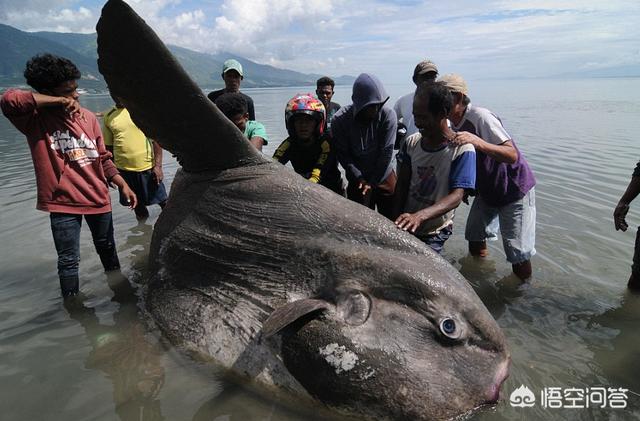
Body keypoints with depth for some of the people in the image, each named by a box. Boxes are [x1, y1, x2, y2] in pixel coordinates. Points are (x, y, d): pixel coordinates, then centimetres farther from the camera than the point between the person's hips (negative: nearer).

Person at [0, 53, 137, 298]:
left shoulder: (87, 117, 3)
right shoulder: (34, 119, -9)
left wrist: (123, 186, 3)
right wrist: (59, 101, -23)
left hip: (99, 198, 4)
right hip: (63, 203, -4)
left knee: (107, 248, 21)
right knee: (68, 260, 2)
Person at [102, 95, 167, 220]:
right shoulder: (108, 116, 4)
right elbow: (108, 146, 10)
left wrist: (158, 165, -12)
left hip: (147, 166, -3)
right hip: (123, 169, 3)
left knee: (162, 201, 5)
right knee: (137, 203, 17)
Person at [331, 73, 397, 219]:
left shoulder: (388, 115, -17)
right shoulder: (340, 120, -16)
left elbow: (386, 152, -15)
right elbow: (343, 155, -11)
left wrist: (372, 182, -13)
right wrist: (359, 179, -18)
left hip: (384, 178, 0)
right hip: (357, 181, 0)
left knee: (391, 219, 9)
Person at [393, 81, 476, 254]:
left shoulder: (462, 149, -16)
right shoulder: (412, 142, -2)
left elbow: (456, 197, -24)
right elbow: (402, 185, 4)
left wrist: (419, 216, -39)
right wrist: (397, 220, -6)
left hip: (434, 234, -4)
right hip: (405, 227, 4)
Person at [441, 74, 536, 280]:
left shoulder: (480, 117, -26)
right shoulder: (454, 125, -2)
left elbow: (513, 155, -34)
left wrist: (477, 141, -47)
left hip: (515, 190, -7)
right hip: (486, 191, 7)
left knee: (518, 253, -6)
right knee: (475, 242, 8)